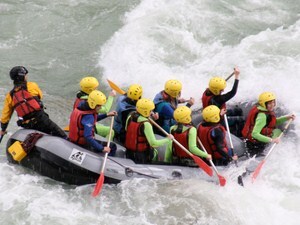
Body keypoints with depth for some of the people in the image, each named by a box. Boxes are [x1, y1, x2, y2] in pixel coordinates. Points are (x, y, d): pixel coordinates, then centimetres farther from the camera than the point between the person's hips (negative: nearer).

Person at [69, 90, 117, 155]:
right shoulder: (88, 116, -30)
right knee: (112, 147, -8)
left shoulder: (82, 105, -2)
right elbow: (87, 137, -37)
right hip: (84, 144, -10)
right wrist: (102, 148, -36)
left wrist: (107, 115, 13)